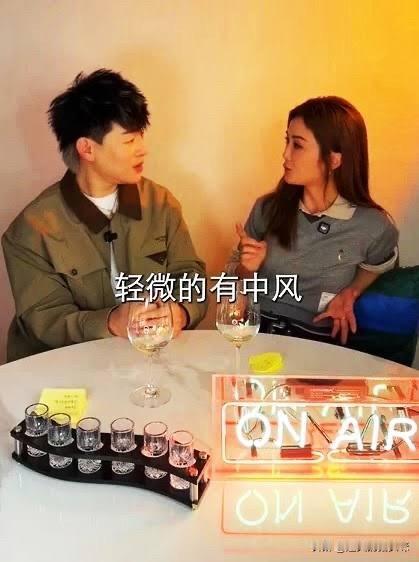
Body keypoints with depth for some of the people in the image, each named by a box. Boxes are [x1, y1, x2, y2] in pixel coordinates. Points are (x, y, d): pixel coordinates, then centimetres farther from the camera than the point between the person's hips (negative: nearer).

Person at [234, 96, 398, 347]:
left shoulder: (373, 227, -8)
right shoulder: (267, 209, -1)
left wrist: (351, 292, -2)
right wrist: (247, 268, -7)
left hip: (318, 342, -1)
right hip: (256, 330, 1)